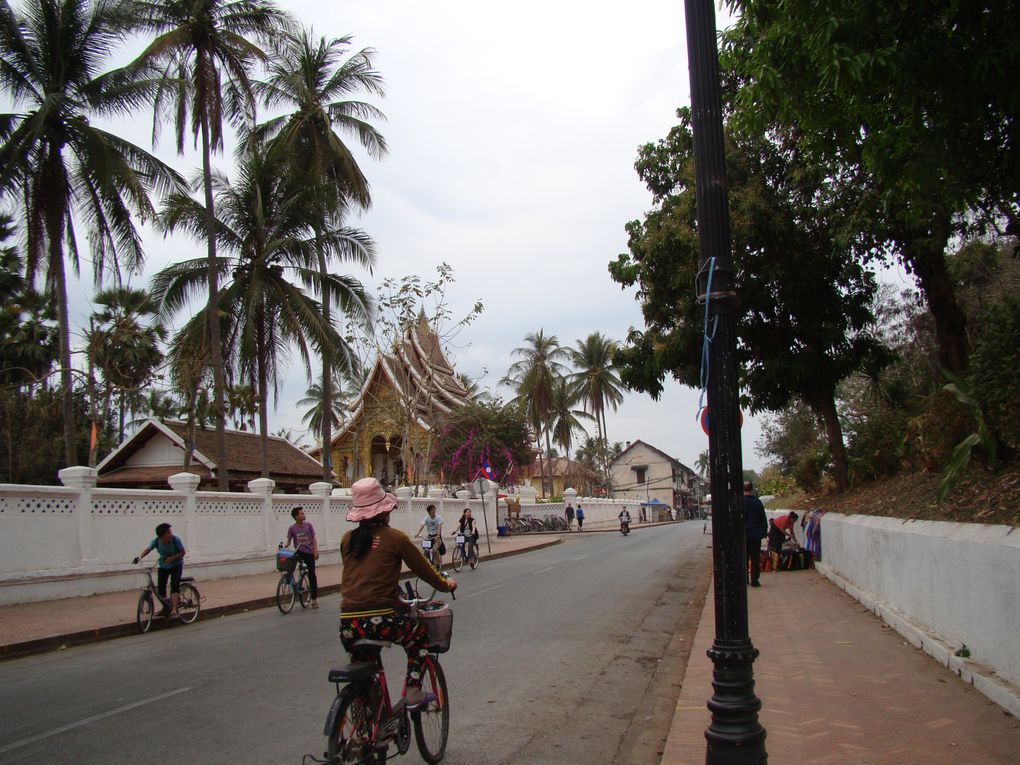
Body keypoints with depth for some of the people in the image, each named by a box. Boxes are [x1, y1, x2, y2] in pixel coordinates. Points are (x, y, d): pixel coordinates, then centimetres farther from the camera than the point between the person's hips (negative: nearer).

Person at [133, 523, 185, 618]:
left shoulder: (175, 539, -24)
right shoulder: (156, 541, -18)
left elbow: (183, 552, -15)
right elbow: (148, 549, -18)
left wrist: (172, 558, -29)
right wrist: (139, 557, -36)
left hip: (176, 565, -3)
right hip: (163, 566, 3)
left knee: (174, 585, -20)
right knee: (160, 587, 0)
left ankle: (174, 610, -24)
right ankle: (165, 608, 22)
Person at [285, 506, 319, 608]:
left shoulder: (308, 525, 0)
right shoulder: (292, 528, -3)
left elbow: (314, 539, 1)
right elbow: (288, 542, -3)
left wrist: (316, 551, -9)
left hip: (309, 553, 0)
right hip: (299, 552, 0)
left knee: (311, 574, 0)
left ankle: (314, 599, 8)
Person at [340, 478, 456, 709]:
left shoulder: (347, 539, 9)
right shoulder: (395, 538, -3)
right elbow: (423, 568, 7)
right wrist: (446, 585, 27)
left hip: (347, 625, 5)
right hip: (380, 621, -4)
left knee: (361, 663, 32)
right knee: (420, 634, 24)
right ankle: (413, 693, 17)